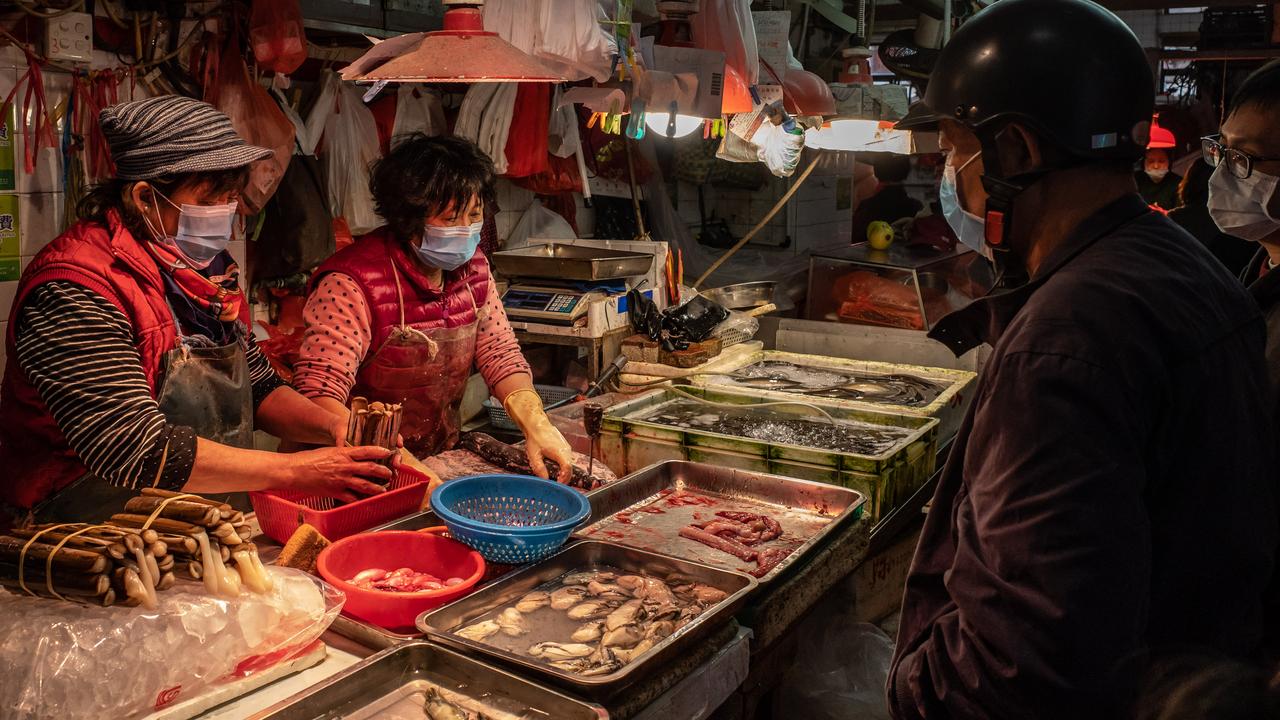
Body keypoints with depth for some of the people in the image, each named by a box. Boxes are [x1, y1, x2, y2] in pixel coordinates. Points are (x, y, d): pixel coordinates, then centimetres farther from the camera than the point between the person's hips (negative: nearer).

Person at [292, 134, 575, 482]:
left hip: (442, 462, 6)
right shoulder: (353, 284, -20)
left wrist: (535, 423, -13)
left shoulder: (472, 267, 2)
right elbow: (317, 392, -26)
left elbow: (500, 352, 6)